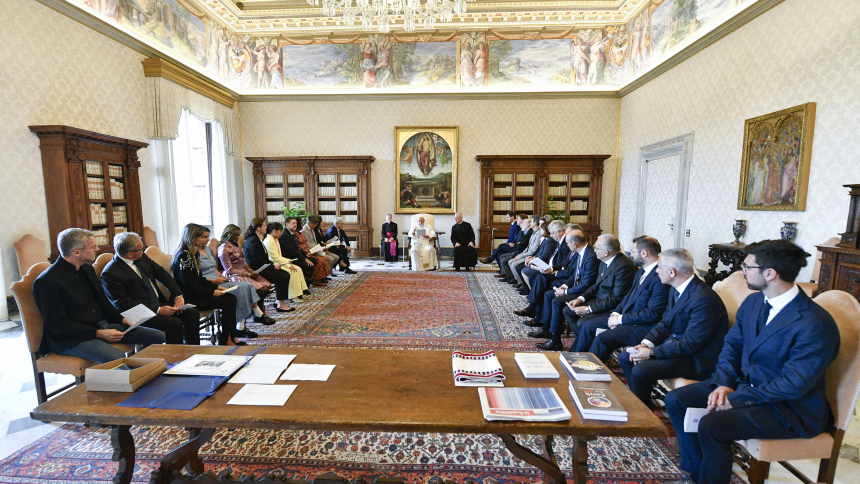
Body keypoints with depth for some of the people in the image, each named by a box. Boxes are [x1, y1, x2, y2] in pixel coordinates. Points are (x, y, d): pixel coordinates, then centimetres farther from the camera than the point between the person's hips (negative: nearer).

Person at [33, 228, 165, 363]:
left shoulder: (87, 269, 12)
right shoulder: (46, 282, -13)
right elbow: (56, 325, -15)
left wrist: (122, 319, 3)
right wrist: (99, 333, -23)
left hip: (101, 326, 8)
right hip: (72, 339, -8)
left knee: (158, 336, -6)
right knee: (117, 357, -35)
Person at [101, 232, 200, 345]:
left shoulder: (141, 257, 6)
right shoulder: (110, 273, -14)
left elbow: (162, 274, 11)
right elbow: (123, 304, -16)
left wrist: (178, 295, -3)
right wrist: (157, 310, -21)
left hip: (159, 304, 7)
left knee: (193, 314, -8)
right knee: (174, 323, -28)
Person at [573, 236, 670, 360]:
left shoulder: (661, 277, -21)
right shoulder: (641, 272, 11)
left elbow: (653, 313, -23)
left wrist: (621, 319, -16)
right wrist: (616, 314, 0)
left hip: (644, 326, -10)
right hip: (625, 316, 10)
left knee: (602, 338, -25)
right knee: (588, 325, 5)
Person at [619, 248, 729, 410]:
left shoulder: (704, 299, -26)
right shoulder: (676, 290, 3)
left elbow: (691, 344, -26)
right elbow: (664, 323, 9)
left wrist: (651, 353, -23)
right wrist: (646, 343, -7)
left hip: (697, 358, -9)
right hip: (675, 342, 9)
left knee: (640, 370, -24)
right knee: (625, 358, 2)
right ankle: (642, 400, 17)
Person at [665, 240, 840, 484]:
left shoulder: (815, 324, -23)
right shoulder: (753, 302, 2)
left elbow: (793, 385, -24)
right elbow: (732, 343, 6)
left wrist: (736, 399, -22)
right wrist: (724, 383, -9)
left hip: (789, 407, -7)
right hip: (745, 382, 8)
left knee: (711, 425, -28)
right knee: (676, 399, -4)